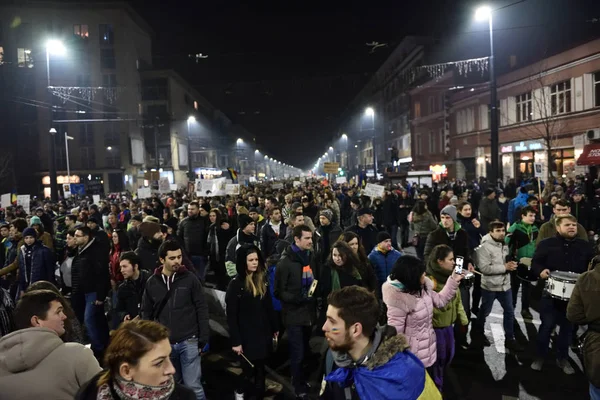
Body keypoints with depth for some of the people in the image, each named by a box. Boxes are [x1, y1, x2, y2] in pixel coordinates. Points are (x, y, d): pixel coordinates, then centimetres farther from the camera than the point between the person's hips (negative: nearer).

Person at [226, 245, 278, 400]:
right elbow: (231, 316, -12)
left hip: (264, 334, 5)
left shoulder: (262, 279, 5)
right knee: (249, 373, 5)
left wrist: (275, 328, 12)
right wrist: (236, 341, -14)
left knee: (261, 372, 14)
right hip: (247, 337, -5)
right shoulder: (235, 284, -11)